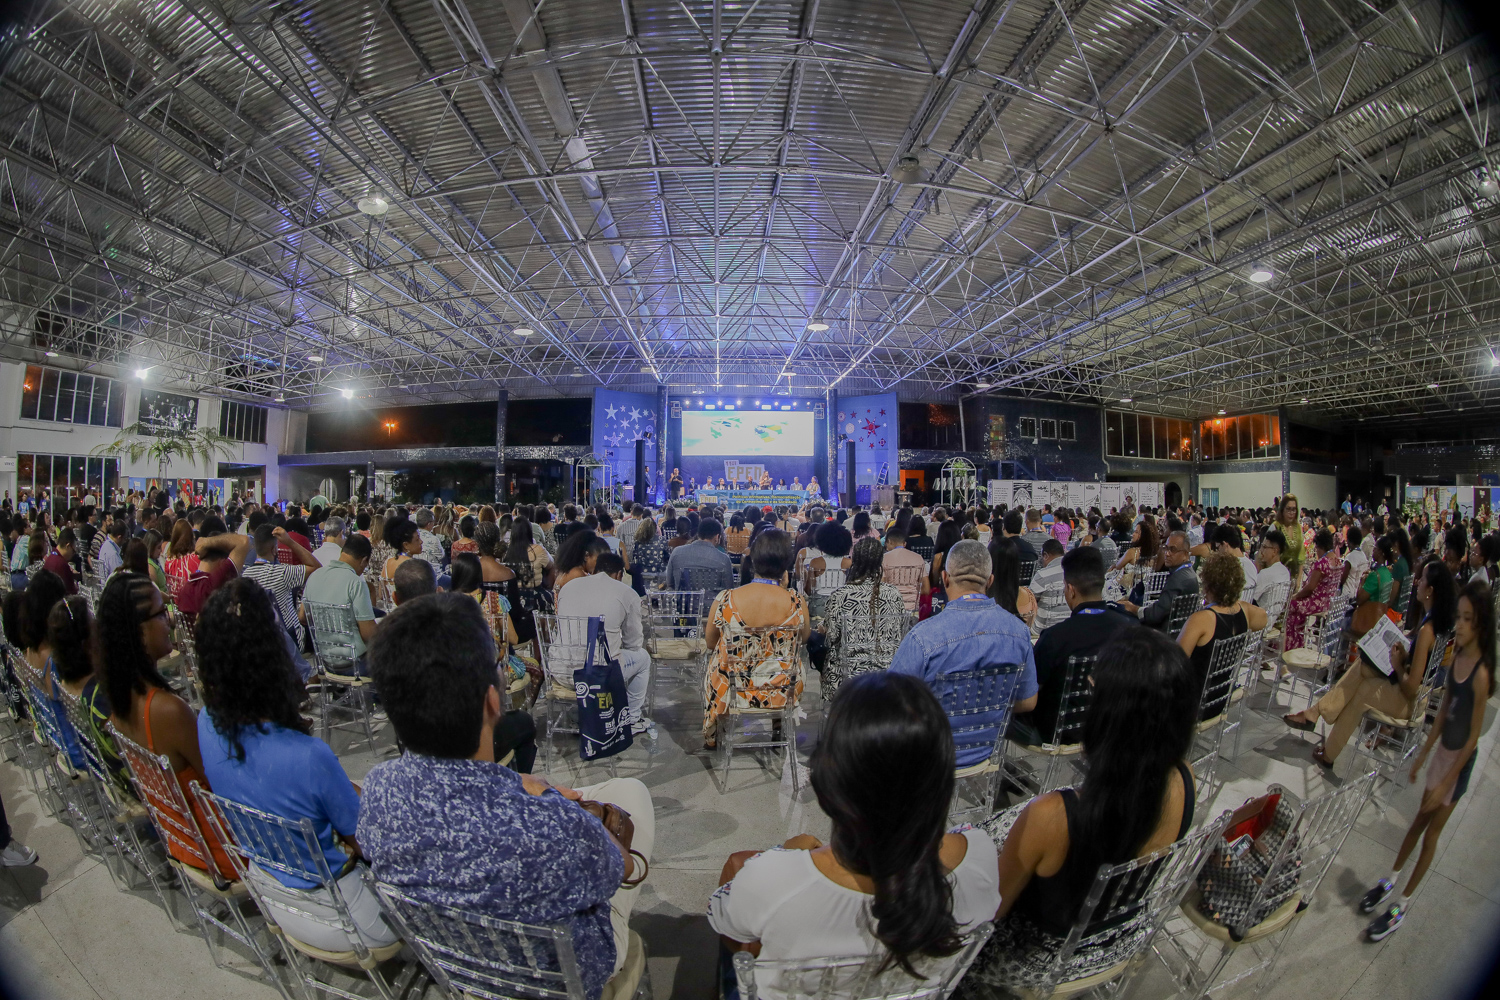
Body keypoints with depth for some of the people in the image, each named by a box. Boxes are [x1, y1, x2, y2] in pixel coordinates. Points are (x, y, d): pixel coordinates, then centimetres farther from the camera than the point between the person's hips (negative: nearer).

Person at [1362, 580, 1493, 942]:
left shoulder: (1481, 673, -26)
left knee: (1432, 832, 7)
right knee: (1420, 819, 19)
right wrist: (1424, 754, 12)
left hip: (1460, 760, -6)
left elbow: (1473, 737, -19)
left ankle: (1403, 904, 22)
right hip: (1443, 750, 6)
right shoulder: (1457, 656, -4)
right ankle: (1391, 880, 34)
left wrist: (1446, 783, -15)